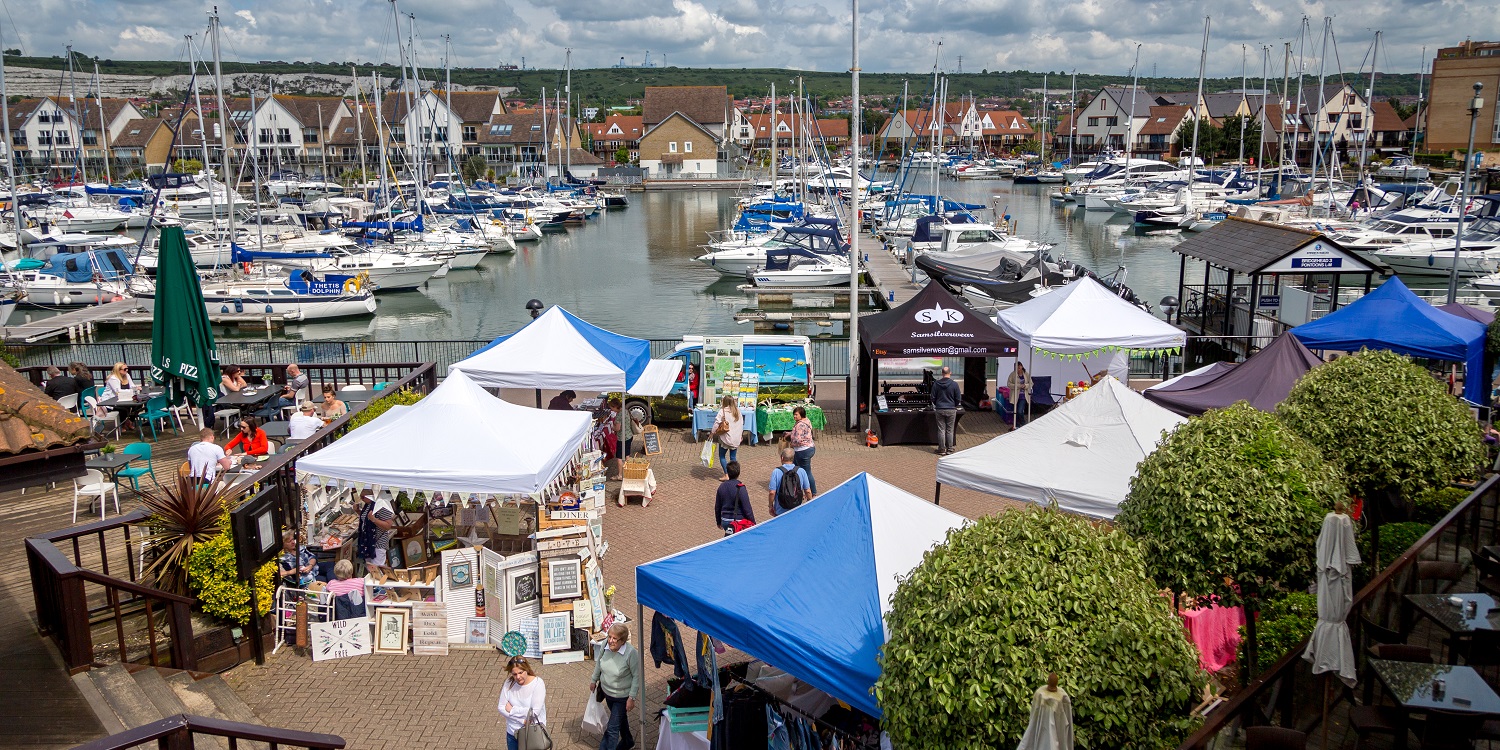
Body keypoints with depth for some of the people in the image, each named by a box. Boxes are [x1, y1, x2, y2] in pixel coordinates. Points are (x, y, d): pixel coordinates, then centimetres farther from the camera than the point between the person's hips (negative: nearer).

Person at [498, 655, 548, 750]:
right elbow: (501, 708, -10)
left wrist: (512, 709, -16)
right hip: (512, 733, 3)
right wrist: (522, 720, -19)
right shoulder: (509, 683, -8)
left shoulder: (538, 683, -19)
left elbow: (535, 712, -24)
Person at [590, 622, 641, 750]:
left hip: (622, 696, -6)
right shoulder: (606, 644, -17)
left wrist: (632, 697, -19)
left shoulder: (631, 653, -31)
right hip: (607, 691, 6)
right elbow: (599, 662, 4)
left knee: (612, 728, -4)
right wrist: (594, 680, 13)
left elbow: (636, 676, -21)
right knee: (620, 718, 29)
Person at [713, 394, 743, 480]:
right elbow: (741, 424, 10)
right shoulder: (738, 411, 4)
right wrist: (741, 435, 21)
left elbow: (716, 423, -14)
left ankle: (726, 475, 1)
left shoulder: (723, 411, -11)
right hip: (736, 439, 5)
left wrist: (713, 433, -2)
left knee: (722, 456, 7)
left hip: (725, 438, -5)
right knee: (733, 457, 12)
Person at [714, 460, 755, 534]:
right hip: (738, 521, -5)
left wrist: (719, 521, 24)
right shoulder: (740, 488, -17)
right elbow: (747, 509, -14)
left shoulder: (722, 486, 1)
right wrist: (753, 523, -3)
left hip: (724, 521, 5)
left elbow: (717, 507, 11)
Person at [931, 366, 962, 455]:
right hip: (951, 410, -1)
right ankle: (949, 449, 11)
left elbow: (933, 398, 2)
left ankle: (942, 450, 9)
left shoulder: (936, 384, -4)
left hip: (940, 410, 1)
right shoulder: (954, 384, -9)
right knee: (950, 430, 7)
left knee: (941, 430, 6)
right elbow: (958, 399, -2)